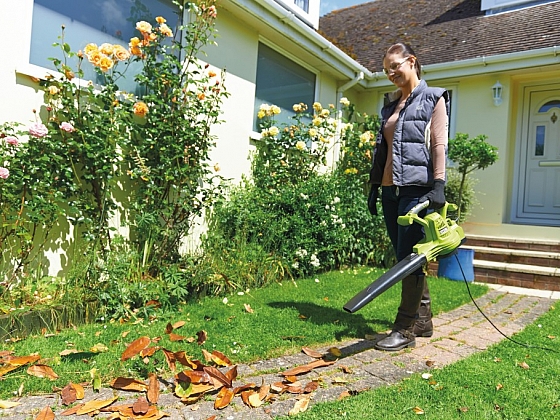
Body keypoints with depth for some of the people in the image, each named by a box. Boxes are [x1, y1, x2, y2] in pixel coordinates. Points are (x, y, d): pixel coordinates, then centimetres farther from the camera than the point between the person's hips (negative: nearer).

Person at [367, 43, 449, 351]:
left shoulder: (433, 99, 3)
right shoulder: (389, 105, 20)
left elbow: (439, 144, -7)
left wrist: (439, 185, -17)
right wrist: (375, 185, 14)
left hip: (417, 187, -7)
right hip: (390, 189, 7)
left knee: (408, 256, -9)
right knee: (405, 257, 8)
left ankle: (405, 328, -2)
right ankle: (423, 319, 20)